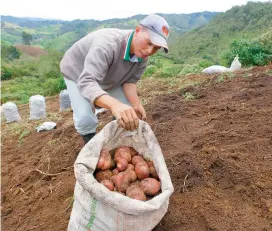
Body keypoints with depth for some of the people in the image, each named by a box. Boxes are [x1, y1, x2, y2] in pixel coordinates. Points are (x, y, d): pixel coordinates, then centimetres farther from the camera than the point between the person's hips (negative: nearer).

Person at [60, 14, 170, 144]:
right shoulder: (108, 43, -42)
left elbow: (129, 81, -14)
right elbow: (86, 83, -52)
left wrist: (136, 104, -33)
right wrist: (115, 104, -69)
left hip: (109, 78, 5)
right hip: (77, 74, -5)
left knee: (128, 112, -3)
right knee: (85, 118, -22)